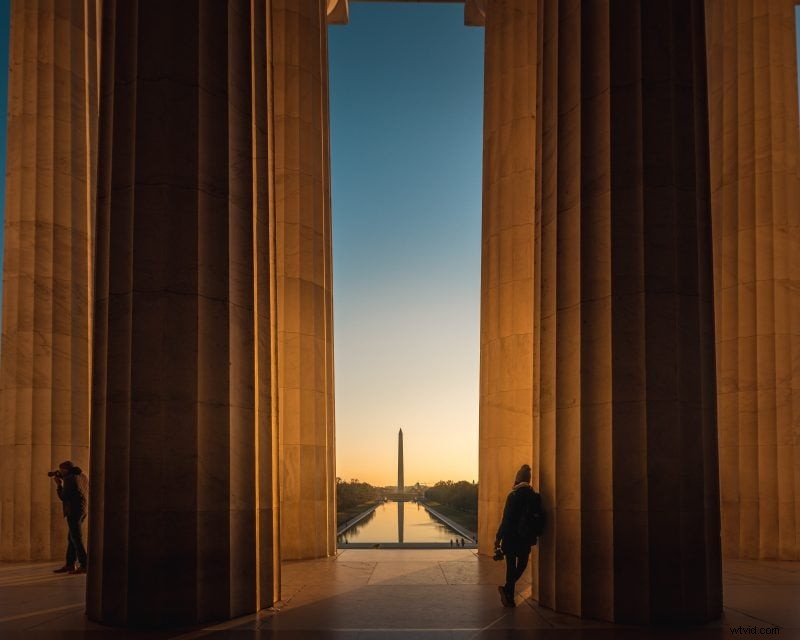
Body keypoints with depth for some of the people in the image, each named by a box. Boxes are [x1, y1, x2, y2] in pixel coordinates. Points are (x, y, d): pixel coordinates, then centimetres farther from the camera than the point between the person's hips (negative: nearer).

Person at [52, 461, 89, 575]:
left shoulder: (69, 479, -13)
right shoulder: (83, 476, 13)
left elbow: (63, 497, -11)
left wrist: (58, 484, 1)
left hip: (74, 511, -9)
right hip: (83, 510, 9)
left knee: (77, 539, -6)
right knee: (71, 538, 15)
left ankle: (84, 565, -7)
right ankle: (70, 565, 18)